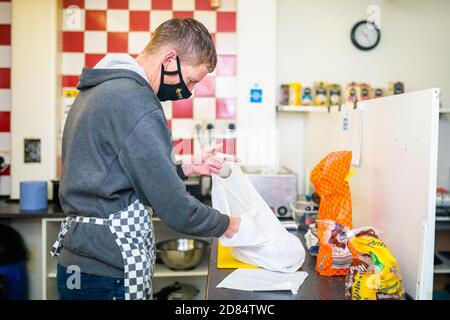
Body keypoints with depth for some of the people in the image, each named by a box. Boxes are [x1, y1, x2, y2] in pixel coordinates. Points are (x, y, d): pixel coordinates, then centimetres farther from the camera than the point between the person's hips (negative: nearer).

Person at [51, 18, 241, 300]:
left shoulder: (101, 88, 9)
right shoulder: (136, 102, -21)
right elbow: (174, 207, -20)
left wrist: (188, 168, 11)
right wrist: (228, 225, -4)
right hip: (108, 272, -9)